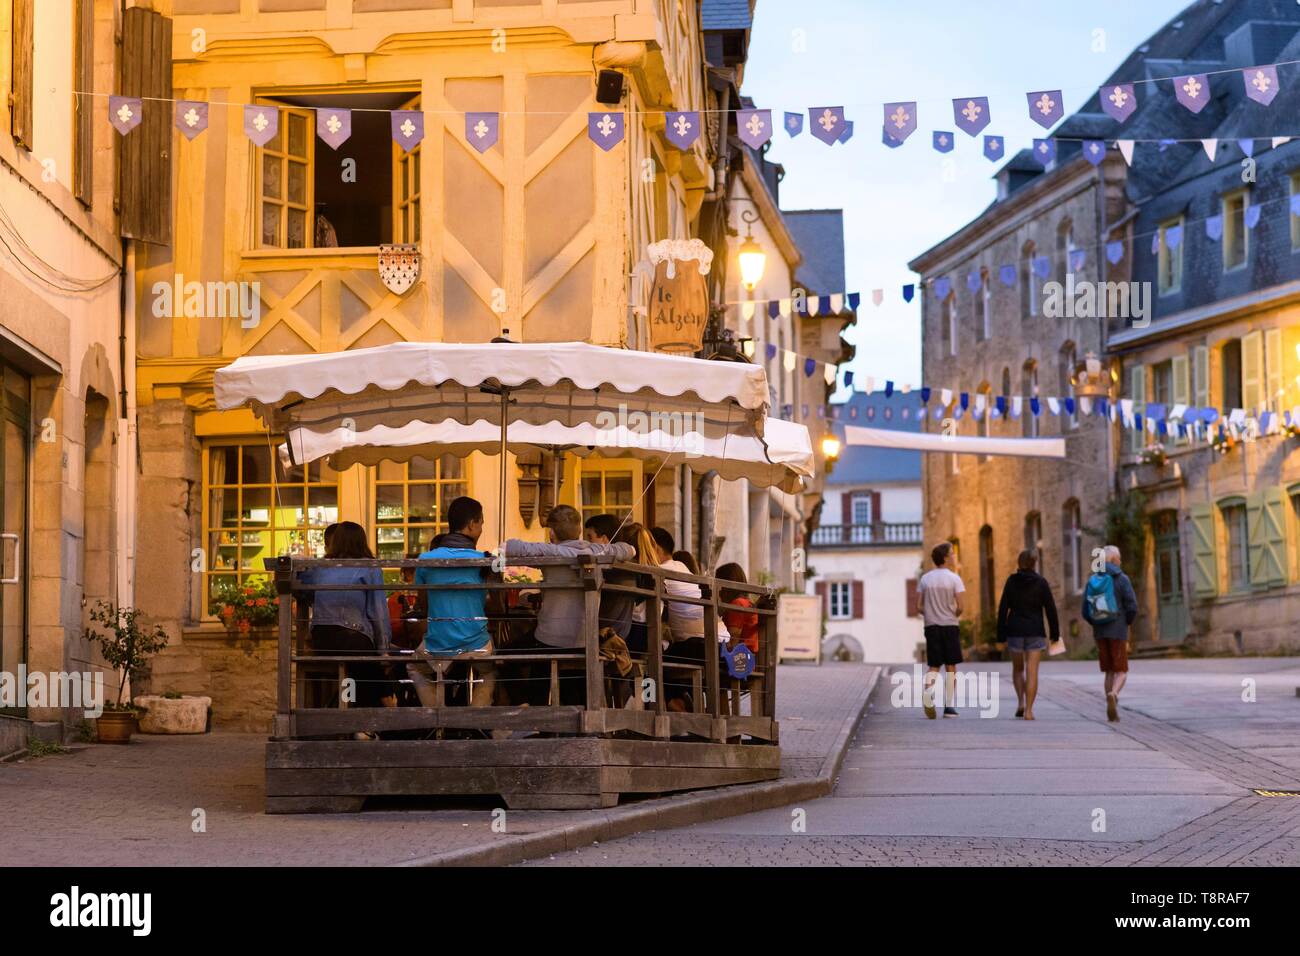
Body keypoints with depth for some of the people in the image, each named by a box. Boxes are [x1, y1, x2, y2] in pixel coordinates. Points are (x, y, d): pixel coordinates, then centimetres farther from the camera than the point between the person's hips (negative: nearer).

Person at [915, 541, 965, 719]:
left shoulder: (925, 579, 5)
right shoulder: (954, 578, -6)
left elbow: (918, 607, 3)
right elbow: (959, 607, -11)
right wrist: (955, 615, 10)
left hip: (931, 626, 3)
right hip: (950, 626, -3)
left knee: (934, 666, 7)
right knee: (951, 667, 7)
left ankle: (928, 690, -24)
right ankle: (949, 706, 5)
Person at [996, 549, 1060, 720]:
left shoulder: (1011, 582, -1)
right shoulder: (1041, 583, -2)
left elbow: (1003, 609, -2)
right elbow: (1050, 609, -3)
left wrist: (1001, 634, 3)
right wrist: (1055, 633, 5)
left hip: (1015, 631, 1)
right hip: (1036, 632, -1)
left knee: (1018, 669, 19)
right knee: (1032, 672, -1)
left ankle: (1021, 702, 4)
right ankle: (1028, 710, -9)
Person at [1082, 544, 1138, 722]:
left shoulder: (1093, 581, 7)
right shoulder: (1121, 579, -6)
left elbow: (1086, 612, 5)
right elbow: (1132, 607, -13)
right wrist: (1127, 624, 7)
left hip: (1100, 633, 4)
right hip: (1118, 632, -4)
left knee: (1110, 672, 15)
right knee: (1121, 673, -1)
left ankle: (1112, 711, 8)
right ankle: (1113, 695, -31)